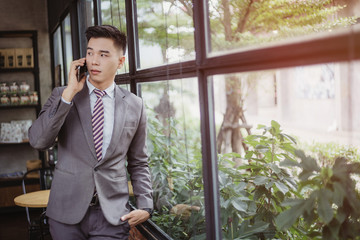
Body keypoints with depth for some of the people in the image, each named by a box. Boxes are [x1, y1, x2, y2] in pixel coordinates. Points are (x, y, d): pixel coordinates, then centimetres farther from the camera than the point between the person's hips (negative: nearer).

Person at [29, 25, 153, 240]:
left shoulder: (135, 105, 4)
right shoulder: (62, 95, 2)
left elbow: (138, 163, 10)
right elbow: (38, 141, -12)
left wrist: (145, 206, 0)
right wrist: (69, 93, -15)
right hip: (67, 212, 0)